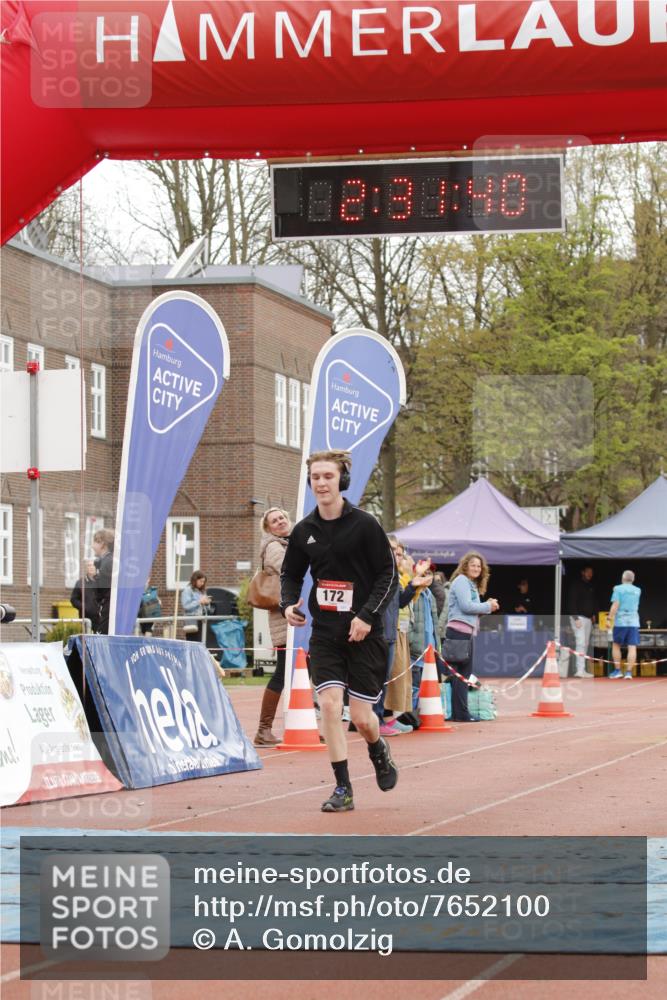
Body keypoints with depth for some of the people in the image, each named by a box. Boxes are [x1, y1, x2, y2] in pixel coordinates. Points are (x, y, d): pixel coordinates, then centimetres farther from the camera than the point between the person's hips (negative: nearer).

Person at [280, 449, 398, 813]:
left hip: (364, 632, -3)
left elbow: (388, 572, -5)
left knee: (361, 716, -2)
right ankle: (343, 790, -3)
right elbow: (290, 574, 18)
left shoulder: (364, 524, -7)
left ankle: (379, 752, 35)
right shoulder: (303, 531, 5)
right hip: (324, 632, 3)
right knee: (329, 704, -11)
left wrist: (368, 615, -15)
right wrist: (289, 604, -3)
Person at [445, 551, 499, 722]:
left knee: (464, 673, 10)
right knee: (461, 672, -9)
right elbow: (466, 606, -16)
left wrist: (487, 606, 4)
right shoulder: (461, 580, -6)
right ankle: (461, 713, -9)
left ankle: (459, 712, 12)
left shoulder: (472, 584, 22)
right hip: (459, 630, -10)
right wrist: (488, 607, -6)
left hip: (466, 632, 10)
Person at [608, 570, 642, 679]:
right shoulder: (637, 590, 12)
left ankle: (617, 670, 8)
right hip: (634, 622, 3)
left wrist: (610, 619, -9)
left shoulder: (618, 589, -1)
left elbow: (615, 605, -10)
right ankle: (629, 672, -8)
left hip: (620, 622, -3)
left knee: (616, 645, 11)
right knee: (632, 648, -2)